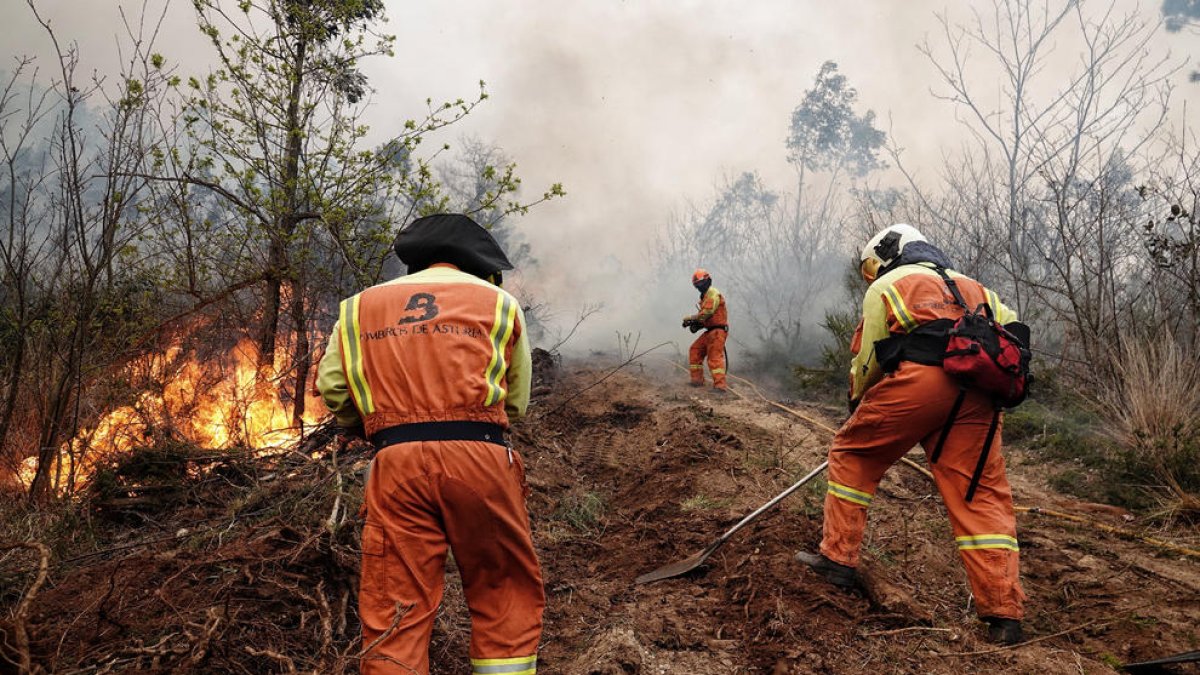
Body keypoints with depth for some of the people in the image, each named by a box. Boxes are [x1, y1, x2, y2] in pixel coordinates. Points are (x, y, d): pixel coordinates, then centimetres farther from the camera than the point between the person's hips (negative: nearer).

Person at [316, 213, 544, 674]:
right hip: (479, 456, -1)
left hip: (397, 463, 1)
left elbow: (332, 387, 15)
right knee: (507, 597, 12)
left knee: (394, 609, 4)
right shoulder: (499, 301, 14)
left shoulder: (361, 306, 18)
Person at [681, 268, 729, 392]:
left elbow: (706, 313, -20)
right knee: (695, 351, 12)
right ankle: (697, 379, 15)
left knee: (715, 356, -18)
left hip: (717, 330, -10)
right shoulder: (705, 296, 22)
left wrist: (689, 318, -10)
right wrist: (697, 324, 3)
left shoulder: (713, 294, -10)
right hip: (710, 331, 10)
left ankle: (720, 384, -26)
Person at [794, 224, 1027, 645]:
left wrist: (857, 402, 33)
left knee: (853, 455, 15)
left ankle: (838, 558, 15)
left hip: (918, 380, -4)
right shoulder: (972, 286, 34)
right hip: (976, 392, 5)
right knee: (981, 495, 5)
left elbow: (867, 360, 16)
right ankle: (1004, 614, 1)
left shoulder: (886, 286, 19)